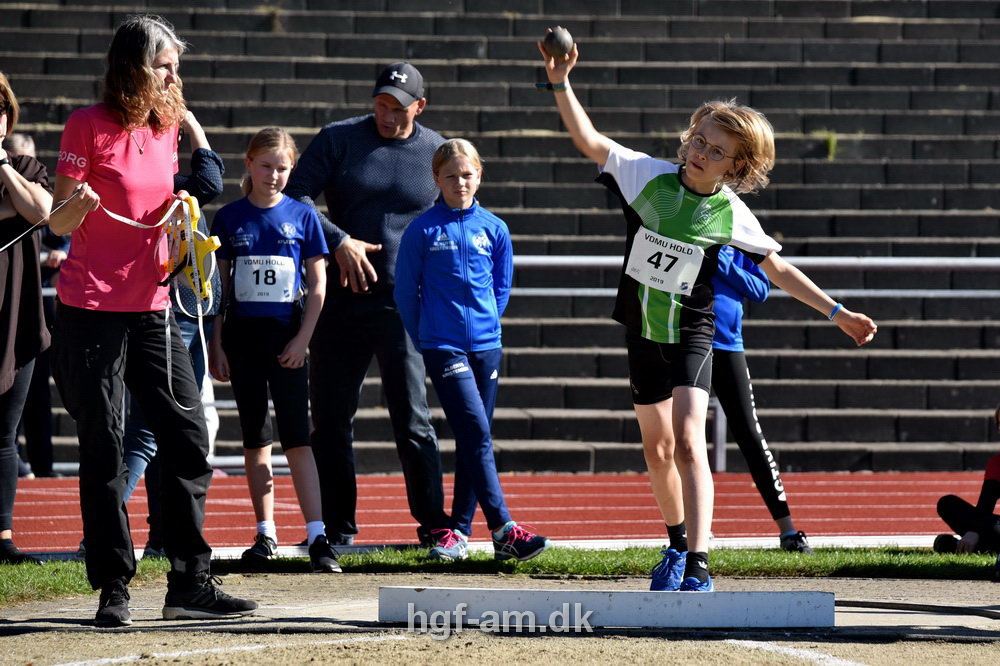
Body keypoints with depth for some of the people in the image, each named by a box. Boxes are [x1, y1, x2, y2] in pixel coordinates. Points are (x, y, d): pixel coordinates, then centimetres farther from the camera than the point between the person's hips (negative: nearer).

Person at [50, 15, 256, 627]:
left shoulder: (167, 126, 11)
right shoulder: (88, 126, -7)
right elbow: (59, 222, -5)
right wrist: (78, 204, -26)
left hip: (152, 306, 6)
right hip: (92, 311, -6)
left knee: (188, 437, 1)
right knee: (104, 450, -2)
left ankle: (190, 584, 6)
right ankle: (114, 591, 4)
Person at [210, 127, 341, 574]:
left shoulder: (302, 216, 1)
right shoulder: (230, 218, 4)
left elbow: (318, 286, 2)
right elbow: (218, 285, 7)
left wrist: (302, 339, -7)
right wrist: (216, 346, 2)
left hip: (287, 336, -2)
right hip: (242, 335, 2)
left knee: (296, 437, -7)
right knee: (255, 436, 7)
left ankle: (318, 537, -10)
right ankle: (266, 533, 13)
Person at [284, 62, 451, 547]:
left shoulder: (438, 153, 7)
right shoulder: (338, 140, 5)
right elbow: (296, 196, 0)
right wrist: (339, 241, -12)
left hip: (404, 303, -1)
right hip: (342, 299, 1)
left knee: (412, 419, -6)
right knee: (330, 418, 5)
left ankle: (433, 523, -1)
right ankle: (337, 528, 14)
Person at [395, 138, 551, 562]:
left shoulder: (494, 230, 6)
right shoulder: (423, 230, -2)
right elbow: (405, 289, 4)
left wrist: (486, 325, 14)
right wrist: (423, 339, 8)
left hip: (485, 347, 4)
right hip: (442, 347, -4)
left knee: (474, 439, 7)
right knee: (476, 433, -14)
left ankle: (458, 531, 15)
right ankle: (503, 530, -17)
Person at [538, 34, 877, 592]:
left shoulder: (733, 215, -9)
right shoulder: (649, 176, -7)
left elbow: (779, 270, 2)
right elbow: (589, 141, -11)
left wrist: (837, 312, 2)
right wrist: (562, 84, -23)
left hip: (692, 332, -3)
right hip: (643, 331, 3)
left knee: (688, 439, -21)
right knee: (658, 449, 13)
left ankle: (698, 567, -27)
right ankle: (678, 544, 37)